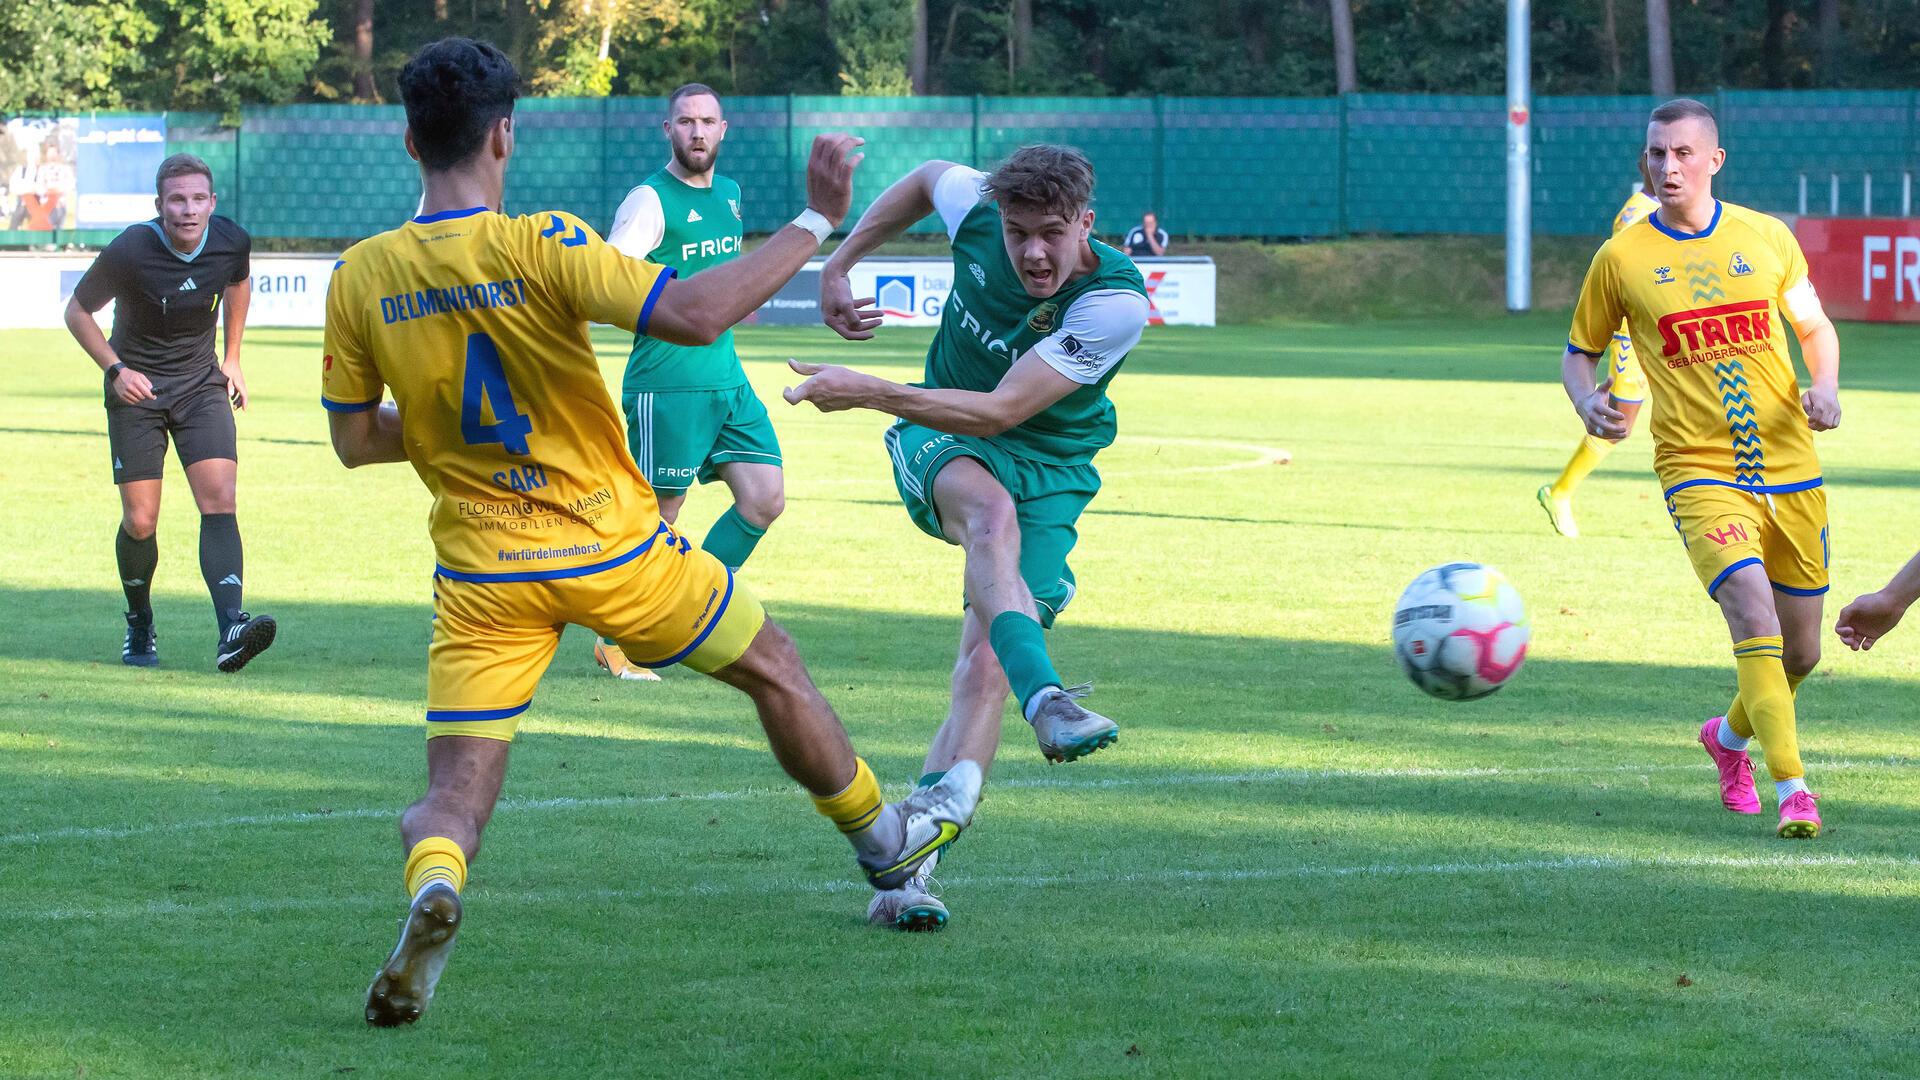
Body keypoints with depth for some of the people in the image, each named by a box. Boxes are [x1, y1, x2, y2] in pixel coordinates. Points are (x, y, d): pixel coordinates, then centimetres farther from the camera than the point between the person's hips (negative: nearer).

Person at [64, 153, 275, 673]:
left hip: (201, 384, 2)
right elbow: (78, 311, -4)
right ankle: (139, 626, 24)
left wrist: (231, 358, 16)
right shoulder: (128, 252, -20)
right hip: (138, 391, -2)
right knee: (139, 522, -3)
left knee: (219, 500, -16)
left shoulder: (231, 242, -9)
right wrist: (116, 369, -15)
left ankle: (230, 631, -27)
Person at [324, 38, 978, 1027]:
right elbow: (694, 315, -25)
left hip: (482, 573, 2)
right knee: (773, 668, 23)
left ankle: (431, 883, -33)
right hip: (608, 545, -2)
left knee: (451, 803, 3)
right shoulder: (541, 247, -17)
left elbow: (354, 440, 4)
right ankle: (884, 839, 41)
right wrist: (814, 224, -16)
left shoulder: (361, 276, -4)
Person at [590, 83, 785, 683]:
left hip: (729, 379, 7)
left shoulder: (729, 193, 14)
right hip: (666, 382, -7)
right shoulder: (651, 200, -11)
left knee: (765, 500, 0)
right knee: (658, 517, -2)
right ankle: (616, 640, 13)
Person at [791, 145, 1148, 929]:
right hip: (942, 446, 1)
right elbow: (927, 180, 14)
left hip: (1047, 472, -1)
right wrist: (838, 266, 11)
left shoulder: (1115, 305, -24)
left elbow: (999, 413, -27)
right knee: (991, 509, -37)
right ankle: (1044, 696, -59)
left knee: (985, 669, -18)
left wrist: (864, 391, -31)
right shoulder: (976, 212, -13)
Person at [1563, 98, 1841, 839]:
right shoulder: (1622, 258, -1)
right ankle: (1793, 790, -26)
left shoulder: (1766, 238, 4)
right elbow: (1578, 351, 10)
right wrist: (1588, 402, -11)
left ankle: (1729, 736, 42)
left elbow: (1815, 327, 17)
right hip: (1699, 471, -3)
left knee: (1800, 654, 11)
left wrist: (1824, 389, -3)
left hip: (1790, 467, 3)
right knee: (1754, 614, -26)